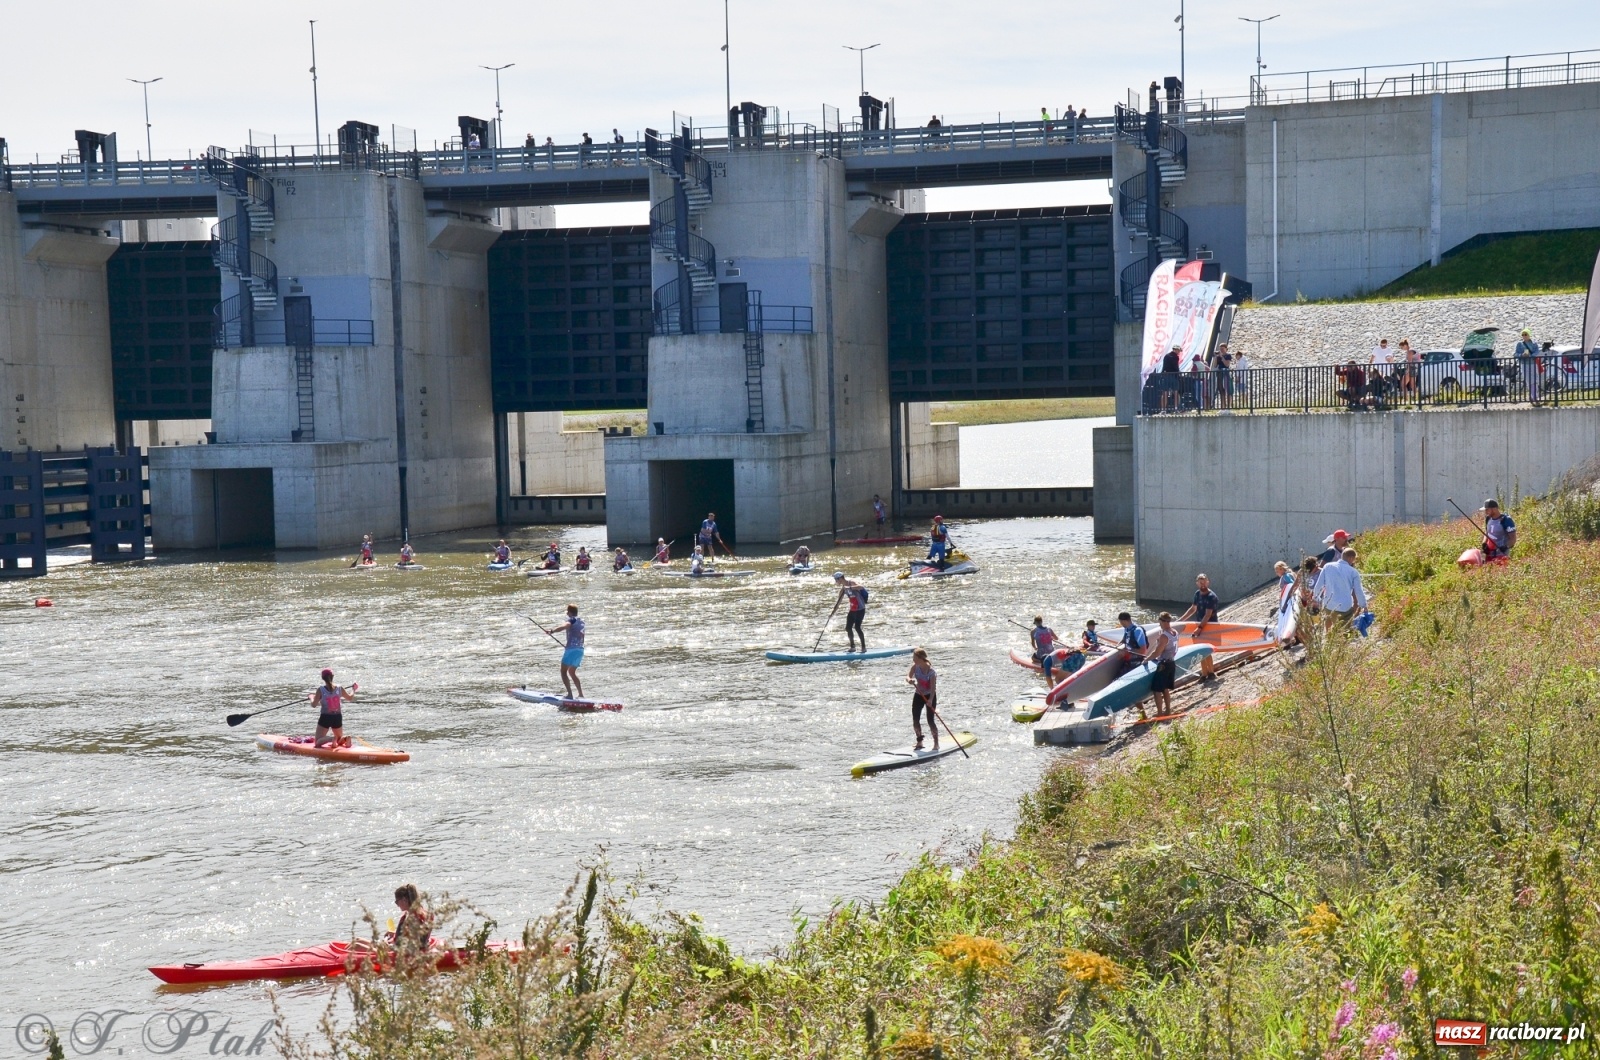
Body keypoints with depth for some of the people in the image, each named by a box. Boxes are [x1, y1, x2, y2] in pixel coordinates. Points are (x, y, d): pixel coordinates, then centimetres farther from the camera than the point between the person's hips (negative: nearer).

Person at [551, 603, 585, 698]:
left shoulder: (572, 620, -6)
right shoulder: (581, 621, 19)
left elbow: (564, 626, -29)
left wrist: (552, 631, -36)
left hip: (572, 649, -9)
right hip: (580, 649, 9)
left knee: (564, 671, -6)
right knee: (572, 672, 21)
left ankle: (569, 694, -18)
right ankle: (581, 694, 17)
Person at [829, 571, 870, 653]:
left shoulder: (852, 583, -14)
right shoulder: (843, 589, 9)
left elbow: (861, 587, -35)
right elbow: (838, 602, 16)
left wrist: (849, 587, -42)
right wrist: (832, 613, 14)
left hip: (860, 609, -8)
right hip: (852, 610, 8)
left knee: (857, 627, -16)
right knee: (848, 628, 5)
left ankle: (863, 647, -8)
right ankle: (852, 646, 19)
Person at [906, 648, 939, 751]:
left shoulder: (931, 671, -24)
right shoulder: (915, 667, -8)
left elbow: (933, 687, -26)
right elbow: (908, 677, -11)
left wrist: (930, 700, -38)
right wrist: (909, 680, -37)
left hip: (930, 696, -6)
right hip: (918, 695, 6)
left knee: (930, 720, -7)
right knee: (915, 720, 3)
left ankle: (936, 743, 7)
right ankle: (919, 742, 17)